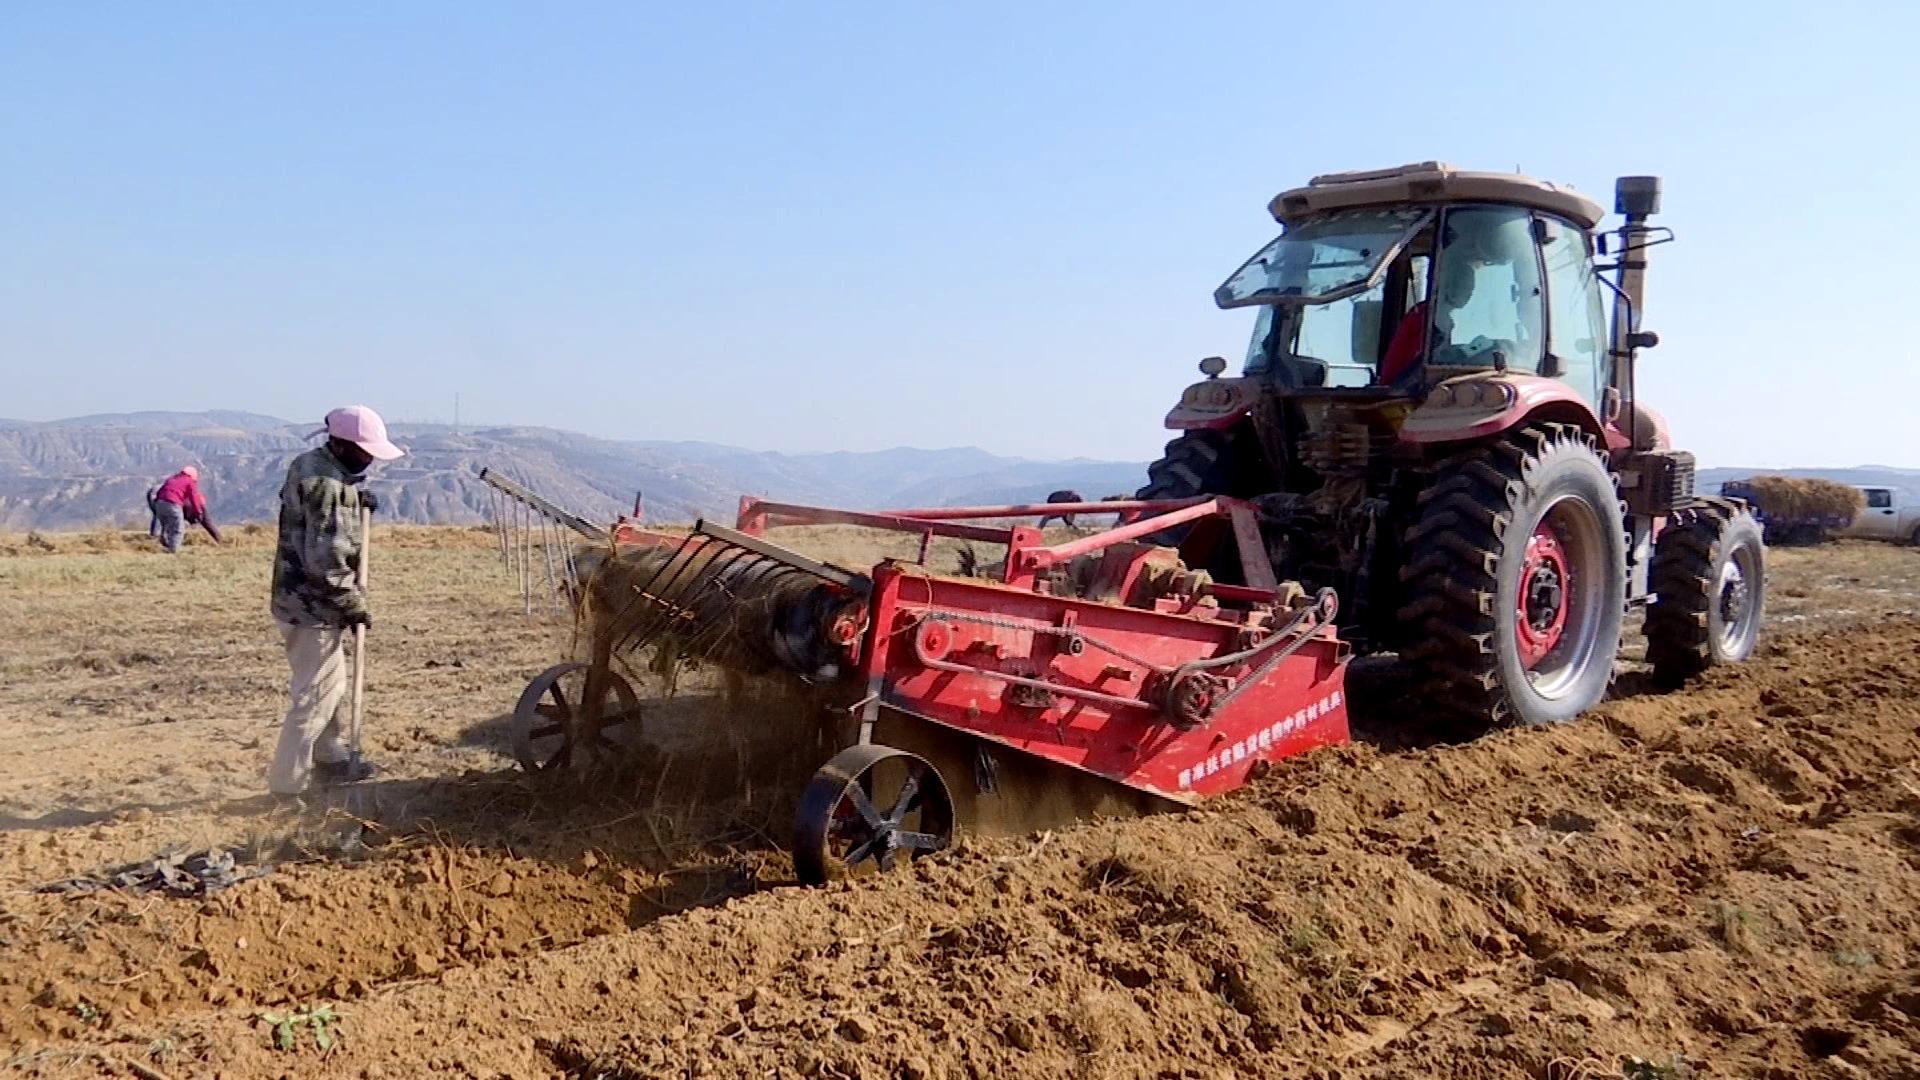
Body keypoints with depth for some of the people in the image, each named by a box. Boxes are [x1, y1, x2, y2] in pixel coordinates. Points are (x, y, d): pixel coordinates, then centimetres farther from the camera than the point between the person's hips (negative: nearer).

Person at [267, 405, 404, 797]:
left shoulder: (309, 464, 7)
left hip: (301, 599, 10)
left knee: (331, 684, 22)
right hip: (313, 606, -10)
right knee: (314, 696, -2)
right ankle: (287, 782, 5)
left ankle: (330, 759, 37)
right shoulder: (327, 485, -24)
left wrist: (355, 499, 8)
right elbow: (326, 562, -26)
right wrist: (356, 606, -15)